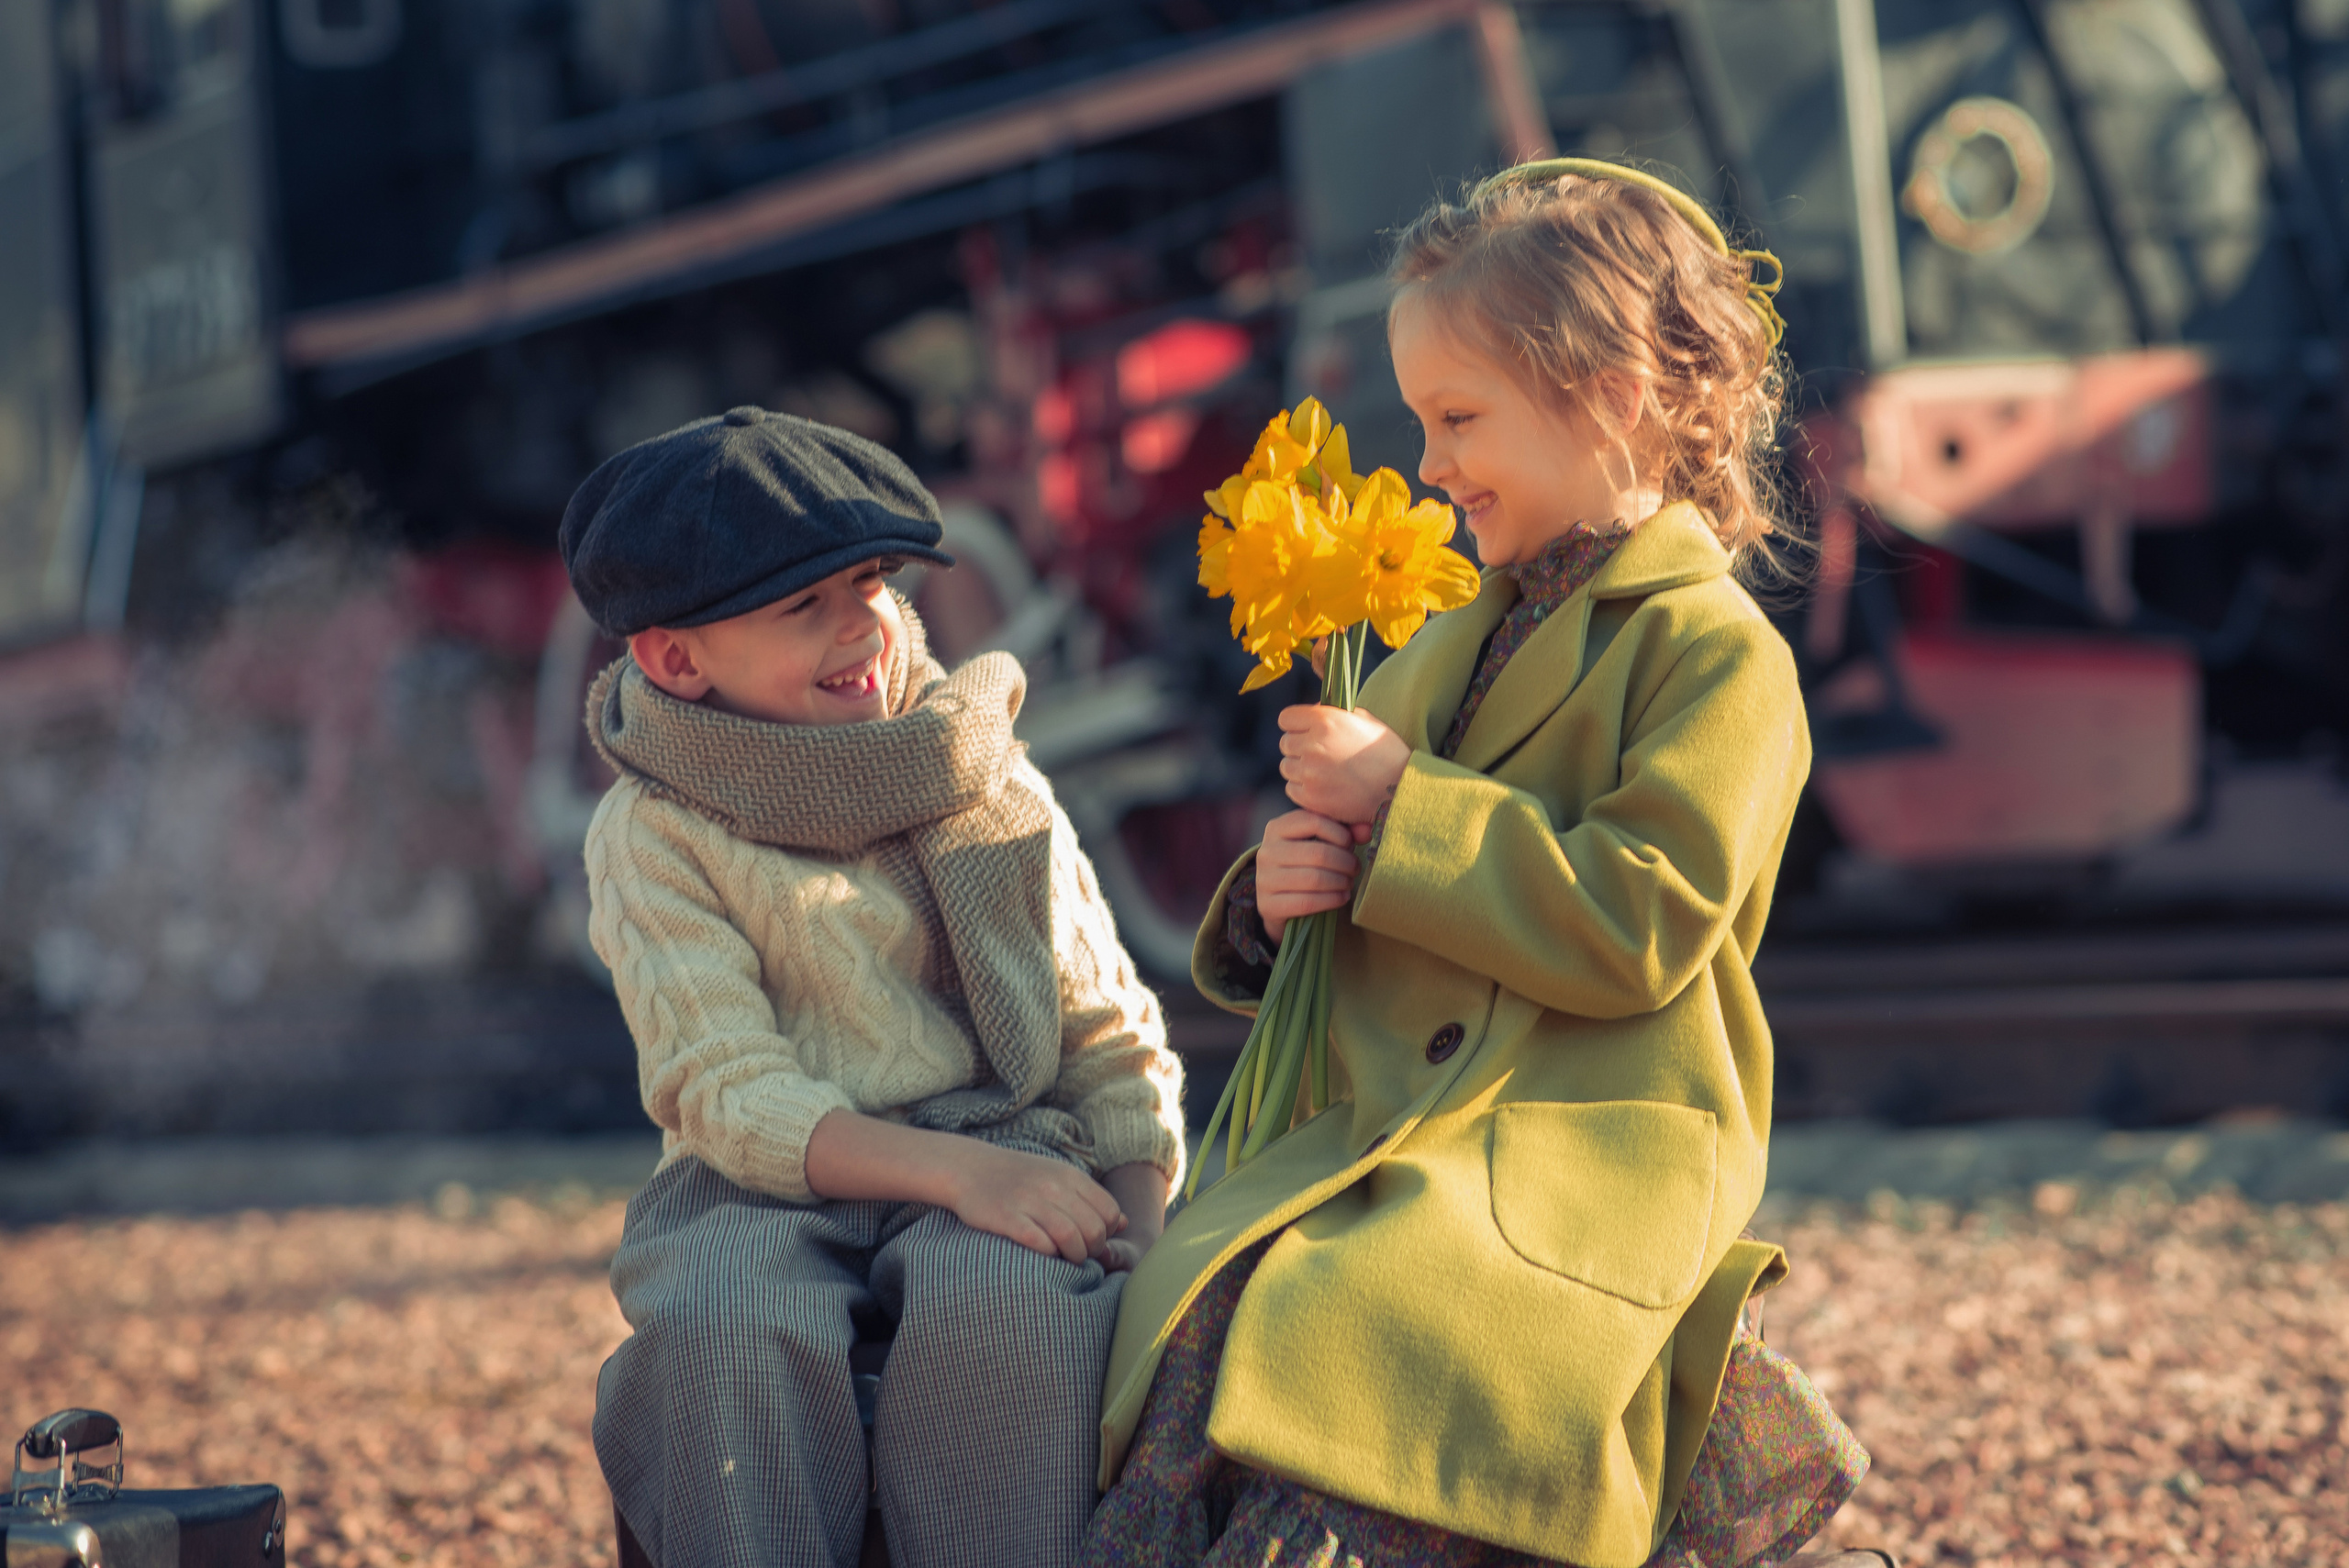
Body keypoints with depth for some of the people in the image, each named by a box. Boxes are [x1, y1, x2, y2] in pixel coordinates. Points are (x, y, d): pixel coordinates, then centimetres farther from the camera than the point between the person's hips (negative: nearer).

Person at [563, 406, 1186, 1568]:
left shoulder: (992, 790, 11)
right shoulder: (655, 834, 1)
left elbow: (1111, 1037, 14)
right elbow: (727, 1092, -9)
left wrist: (1139, 1221, -5)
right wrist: (953, 1169, -23)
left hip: (1002, 1154, 2)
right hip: (768, 1188, -1)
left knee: (1016, 1306, -34)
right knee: (727, 1330, -36)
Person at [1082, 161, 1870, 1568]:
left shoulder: (1718, 653, -2)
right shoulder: (1449, 649, 23)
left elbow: (1637, 927, -15)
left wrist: (1399, 806, -12)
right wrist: (1277, 907, 4)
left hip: (1586, 1159, -7)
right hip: (1385, 1136, 7)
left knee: (1336, 1345, -33)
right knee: (1205, 1328, -23)